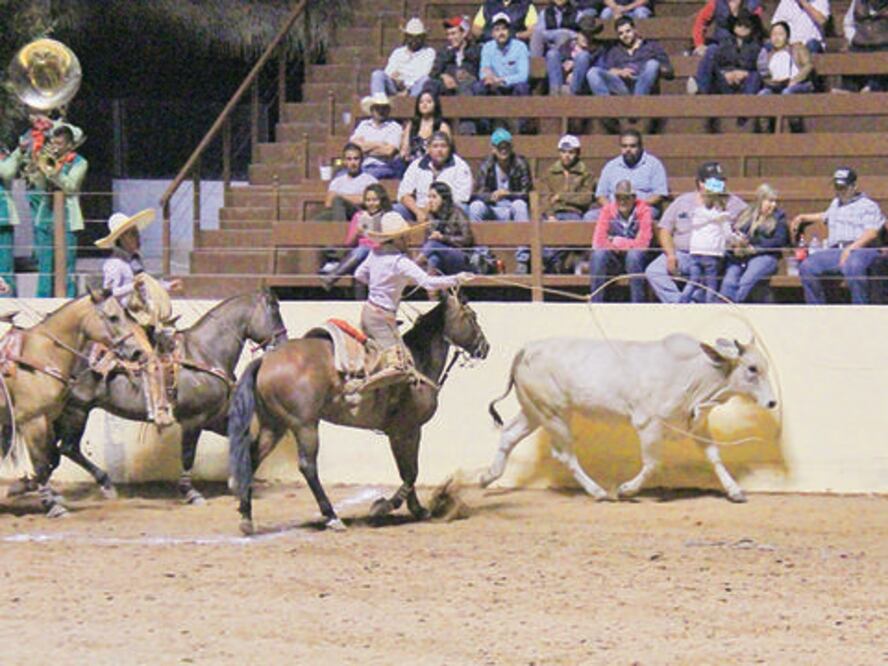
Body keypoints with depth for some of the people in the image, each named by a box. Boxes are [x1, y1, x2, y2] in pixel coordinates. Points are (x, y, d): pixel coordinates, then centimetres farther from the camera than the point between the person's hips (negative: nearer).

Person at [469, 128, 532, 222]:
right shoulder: (486, 166, -2)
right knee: (475, 206, -26)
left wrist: (508, 194, -28)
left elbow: (526, 193, -10)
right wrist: (491, 196, -29)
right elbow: (478, 194, -6)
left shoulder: (520, 164, -7)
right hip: (494, 212, 1)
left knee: (520, 204, -34)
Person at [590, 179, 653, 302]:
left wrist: (619, 242, -11)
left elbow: (643, 243, -17)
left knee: (634, 254, -35)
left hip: (635, 260, -2)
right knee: (598, 254, -29)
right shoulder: (608, 210, -3)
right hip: (613, 261, 2)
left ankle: (638, 305, -28)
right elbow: (598, 242, -14)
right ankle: (595, 305, -24)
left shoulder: (643, 210, -9)